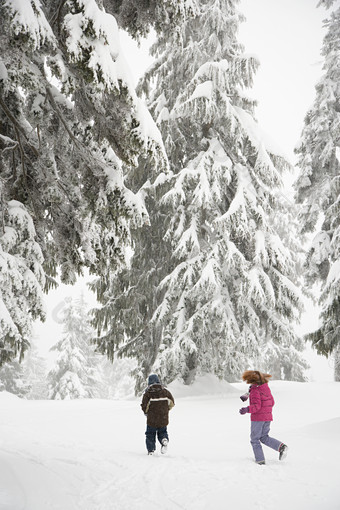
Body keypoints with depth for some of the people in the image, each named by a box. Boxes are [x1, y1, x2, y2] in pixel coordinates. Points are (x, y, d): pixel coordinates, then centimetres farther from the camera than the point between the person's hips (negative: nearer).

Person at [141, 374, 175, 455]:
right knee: (163, 432, 19)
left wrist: (146, 412, 11)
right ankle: (164, 439, -11)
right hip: (164, 418, 2)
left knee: (150, 434, 15)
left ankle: (150, 450, 9)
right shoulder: (165, 391, 0)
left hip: (152, 419, -2)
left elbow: (144, 406, -11)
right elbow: (172, 403, 4)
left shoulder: (148, 392, -10)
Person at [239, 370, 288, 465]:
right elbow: (272, 402, 16)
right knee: (264, 437, 19)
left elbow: (256, 406, -25)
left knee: (254, 439, 6)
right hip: (268, 417, 8)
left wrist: (247, 409, -39)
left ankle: (260, 460, 3)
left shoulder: (255, 391, -16)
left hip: (257, 418, -8)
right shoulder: (266, 388, 8)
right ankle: (281, 446, 0)